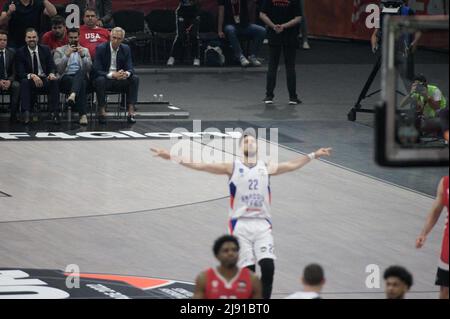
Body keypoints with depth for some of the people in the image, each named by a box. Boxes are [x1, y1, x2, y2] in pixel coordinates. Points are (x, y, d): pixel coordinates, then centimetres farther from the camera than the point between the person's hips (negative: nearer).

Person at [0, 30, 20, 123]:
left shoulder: (11, 53, 8)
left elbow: (14, 72, 6)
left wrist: (9, 81, -16)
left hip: (8, 81, 2)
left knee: (17, 86, -31)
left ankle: (13, 115, -28)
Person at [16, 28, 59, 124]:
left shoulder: (45, 50, 10)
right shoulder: (21, 52, 3)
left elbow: (52, 66, 4)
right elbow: (20, 73, -6)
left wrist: (52, 74, -21)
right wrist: (32, 76, -27)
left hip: (45, 79, 1)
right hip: (31, 80, -1)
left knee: (54, 81, -31)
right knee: (24, 82, -35)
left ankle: (55, 113, -35)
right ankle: (26, 113, -41)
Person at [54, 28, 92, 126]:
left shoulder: (85, 51, 22)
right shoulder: (60, 50, 16)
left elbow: (89, 69, 7)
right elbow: (58, 69, 0)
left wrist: (83, 56, -7)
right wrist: (67, 55, -10)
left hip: (81, 77, 1)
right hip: (66, 79, -1)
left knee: (81, 72, -39)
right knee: (80, 84, -38)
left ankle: (73, 95, -65)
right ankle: (83, 114, -47)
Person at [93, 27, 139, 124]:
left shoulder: (126, 49, 4)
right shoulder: (101, 48, -8)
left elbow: (130, 68, -1)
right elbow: (97, 70, -15)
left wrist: (126, 73, -28)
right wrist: (112, 75, -32)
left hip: (120, 79, 4)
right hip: (105, 80, -4)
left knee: (135, 79, -21)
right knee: (100, 80, -37)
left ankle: (131, 111, -26)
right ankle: (102, 111, -29)